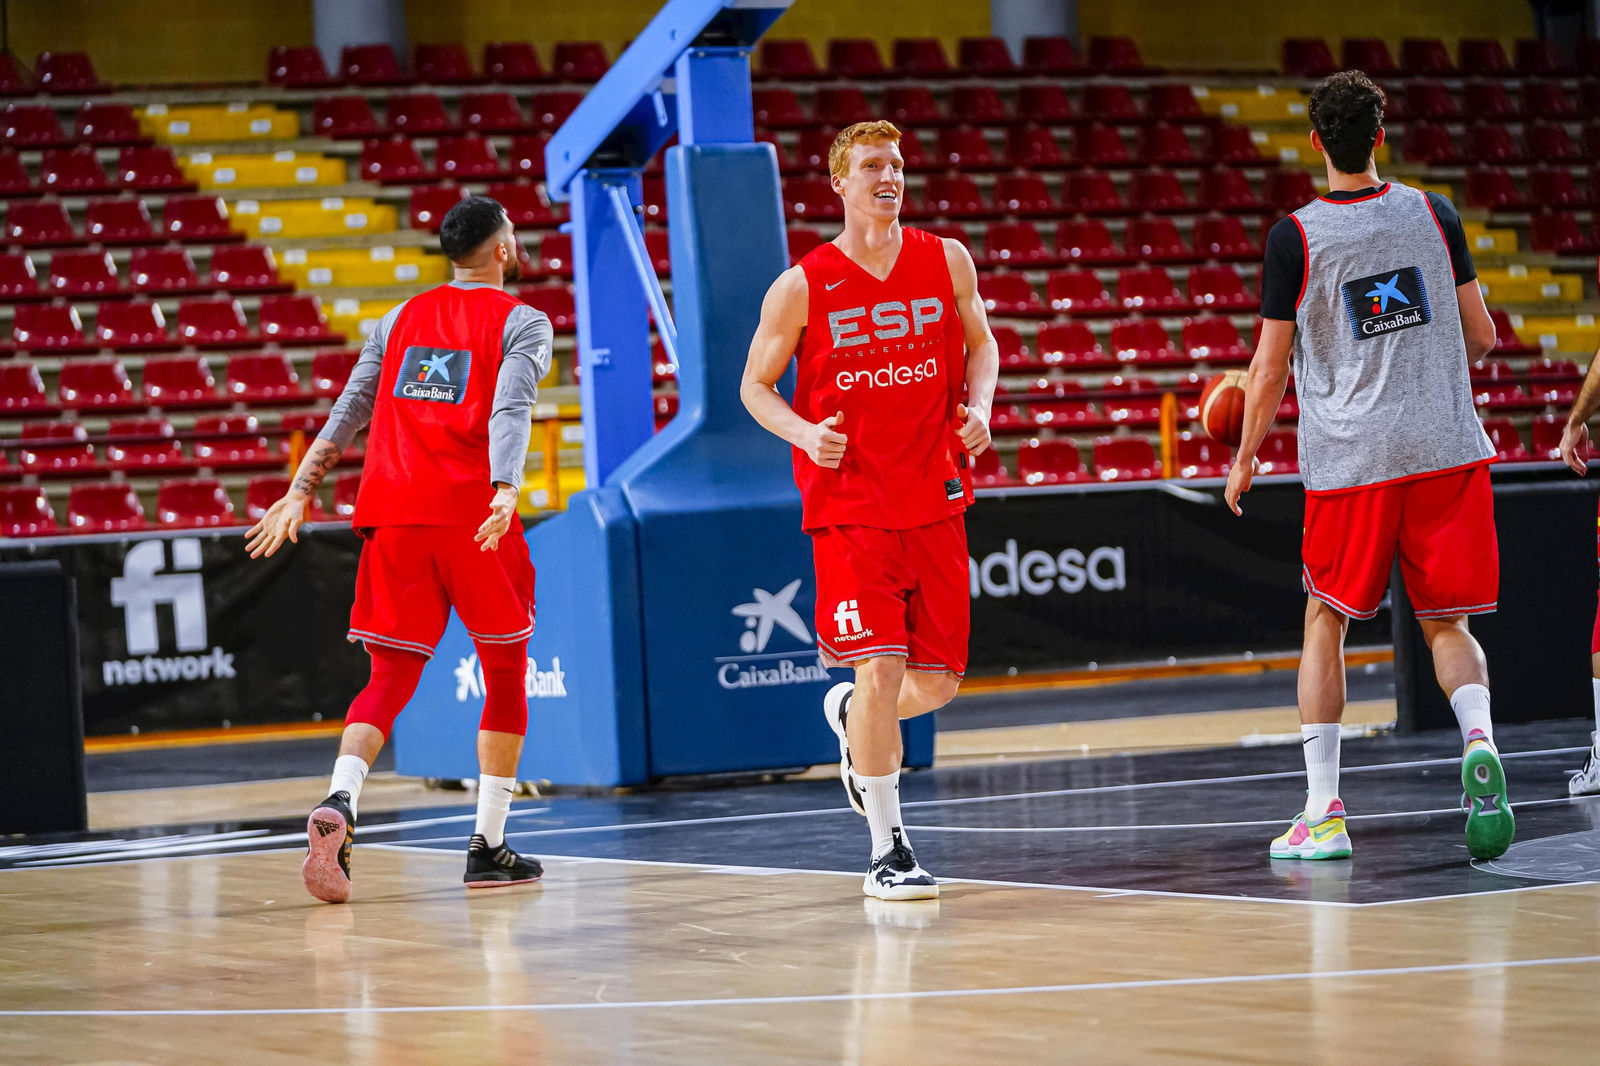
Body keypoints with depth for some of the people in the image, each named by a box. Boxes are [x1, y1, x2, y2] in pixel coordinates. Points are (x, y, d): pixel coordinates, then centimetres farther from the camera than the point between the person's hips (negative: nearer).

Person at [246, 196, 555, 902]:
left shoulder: (400, 319, 19)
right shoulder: (522, 322, 5)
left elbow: (347, 413, 13)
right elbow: (510, 411, -13)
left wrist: (300, 492, 14)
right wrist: (506, 492, -25)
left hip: (392, 513, 4)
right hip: (472, 513, -4)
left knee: (391, 677, 5)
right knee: (505, 672, 12)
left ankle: (338, 804, -22)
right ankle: (489, 848, 10)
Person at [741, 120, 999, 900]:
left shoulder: (946, 261, 4)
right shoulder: (802, 287, -4)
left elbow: (980, 343, 18)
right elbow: (755, 383, 4)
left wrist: (979, 405, -2)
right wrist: (804, 433, -15)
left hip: (934, 504, 4)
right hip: (850, 507, -4)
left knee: (937, 682, 6)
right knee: (881, 667, -13)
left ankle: (850, 716, 41)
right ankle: (888, 851, -2)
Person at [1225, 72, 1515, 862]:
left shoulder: (1295, 236, -5)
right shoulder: (1433, 214, 4)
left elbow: (1271, 367, -2)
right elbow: (1481, 336, 10)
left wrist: (1245, 458, 13)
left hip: (1349, 458, -2)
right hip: (1446, 445, 2)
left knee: (1325, 623, 11)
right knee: (1446, 623, 10)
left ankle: (1323, 812, 7)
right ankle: (1478, 739, -20)